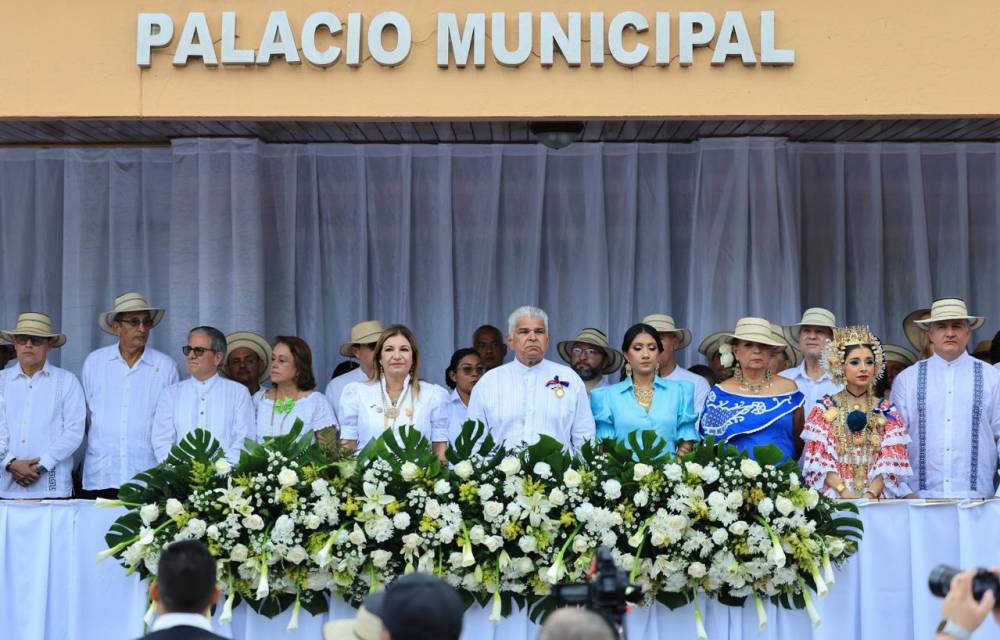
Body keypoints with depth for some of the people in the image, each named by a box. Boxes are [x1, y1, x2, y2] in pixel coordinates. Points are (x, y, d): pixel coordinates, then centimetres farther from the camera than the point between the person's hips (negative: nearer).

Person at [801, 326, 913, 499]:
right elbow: (820, 461, 0)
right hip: (835, 497, -1)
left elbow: (889, 463, 2)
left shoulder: (887, 412, 10)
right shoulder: (824, 409, 7)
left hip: (877, 496, 1)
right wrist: (844, 492, -14)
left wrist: (870, 494, -14)